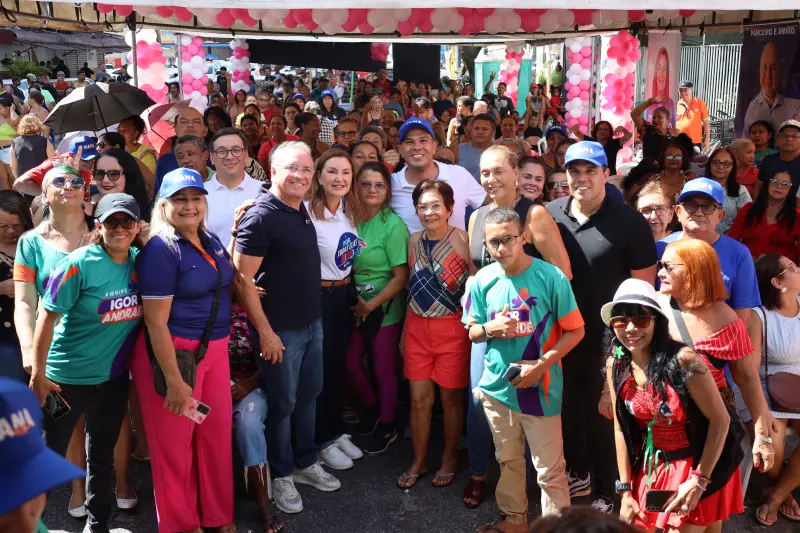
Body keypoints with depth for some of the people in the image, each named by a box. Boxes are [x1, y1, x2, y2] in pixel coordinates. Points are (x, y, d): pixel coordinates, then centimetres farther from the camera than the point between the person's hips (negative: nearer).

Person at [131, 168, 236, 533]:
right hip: (172, 353, -7)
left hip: (215, 350, 7)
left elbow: (226, 281, 26)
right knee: (176, 442, 9)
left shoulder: (211, 241, 7)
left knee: (218, 433, 14)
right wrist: (174, 381, -20)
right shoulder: (160, 251, -16)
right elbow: (156, 323, -19)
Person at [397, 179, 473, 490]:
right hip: (417, 327, 4)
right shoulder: (414, 241, 4)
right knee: (419, 398, 10)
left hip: (452, 329, -4)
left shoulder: (462, 240, -12)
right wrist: (404, 332, 15)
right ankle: (419, 461, 27)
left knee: (450, 397, 10)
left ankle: (449, 459, 29)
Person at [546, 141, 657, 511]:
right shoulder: (547, 215, -1)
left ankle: (604, 491, 31)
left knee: (602, 416, 11)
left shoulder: (630, 223, -11)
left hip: (608, 340, -4)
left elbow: (643, 285, -8)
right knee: (567, 409, 20)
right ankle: (578, 474, 44)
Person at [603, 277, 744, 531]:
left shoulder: (682, 359, -24)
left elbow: (720, 420, -17)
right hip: (653, 468, 5)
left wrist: (699, 481, -16)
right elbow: (621, 427, -1)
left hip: (700, 466, -5)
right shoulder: (616, 365, -8)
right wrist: (625, 490, -1)